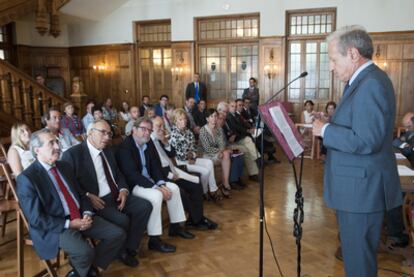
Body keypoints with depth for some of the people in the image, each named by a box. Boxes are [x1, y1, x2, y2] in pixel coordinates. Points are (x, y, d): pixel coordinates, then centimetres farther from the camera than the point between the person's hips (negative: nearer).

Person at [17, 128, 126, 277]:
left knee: (118, 234, -6)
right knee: (85, 252, -31)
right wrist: (70, 224, -18)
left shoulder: (64, 165, 10)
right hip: (54, 226, -7)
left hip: (81, 217, 7)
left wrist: (87, 213, -4)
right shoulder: (26, 178, -13)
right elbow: (36, 219, -15)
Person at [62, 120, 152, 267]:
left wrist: (123, 190, -1)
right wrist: (87, 196, -22)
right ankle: (120, 251, 4)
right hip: (96, 200, -7)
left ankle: (130, 248, 1)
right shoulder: (73, 154, -9)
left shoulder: (108, 150, 14)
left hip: (115, 195, 8)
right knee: (122, 220, -28)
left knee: (145, 206, -9)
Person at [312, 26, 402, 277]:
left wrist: (325, 130, -17)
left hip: (362, 189, -10)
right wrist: (329, 123, 3)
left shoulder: (371, 84, -20)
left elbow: (365, 141, -27)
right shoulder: (366, 81, 13)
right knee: (357, 254, 23)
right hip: (359, 186, 10)